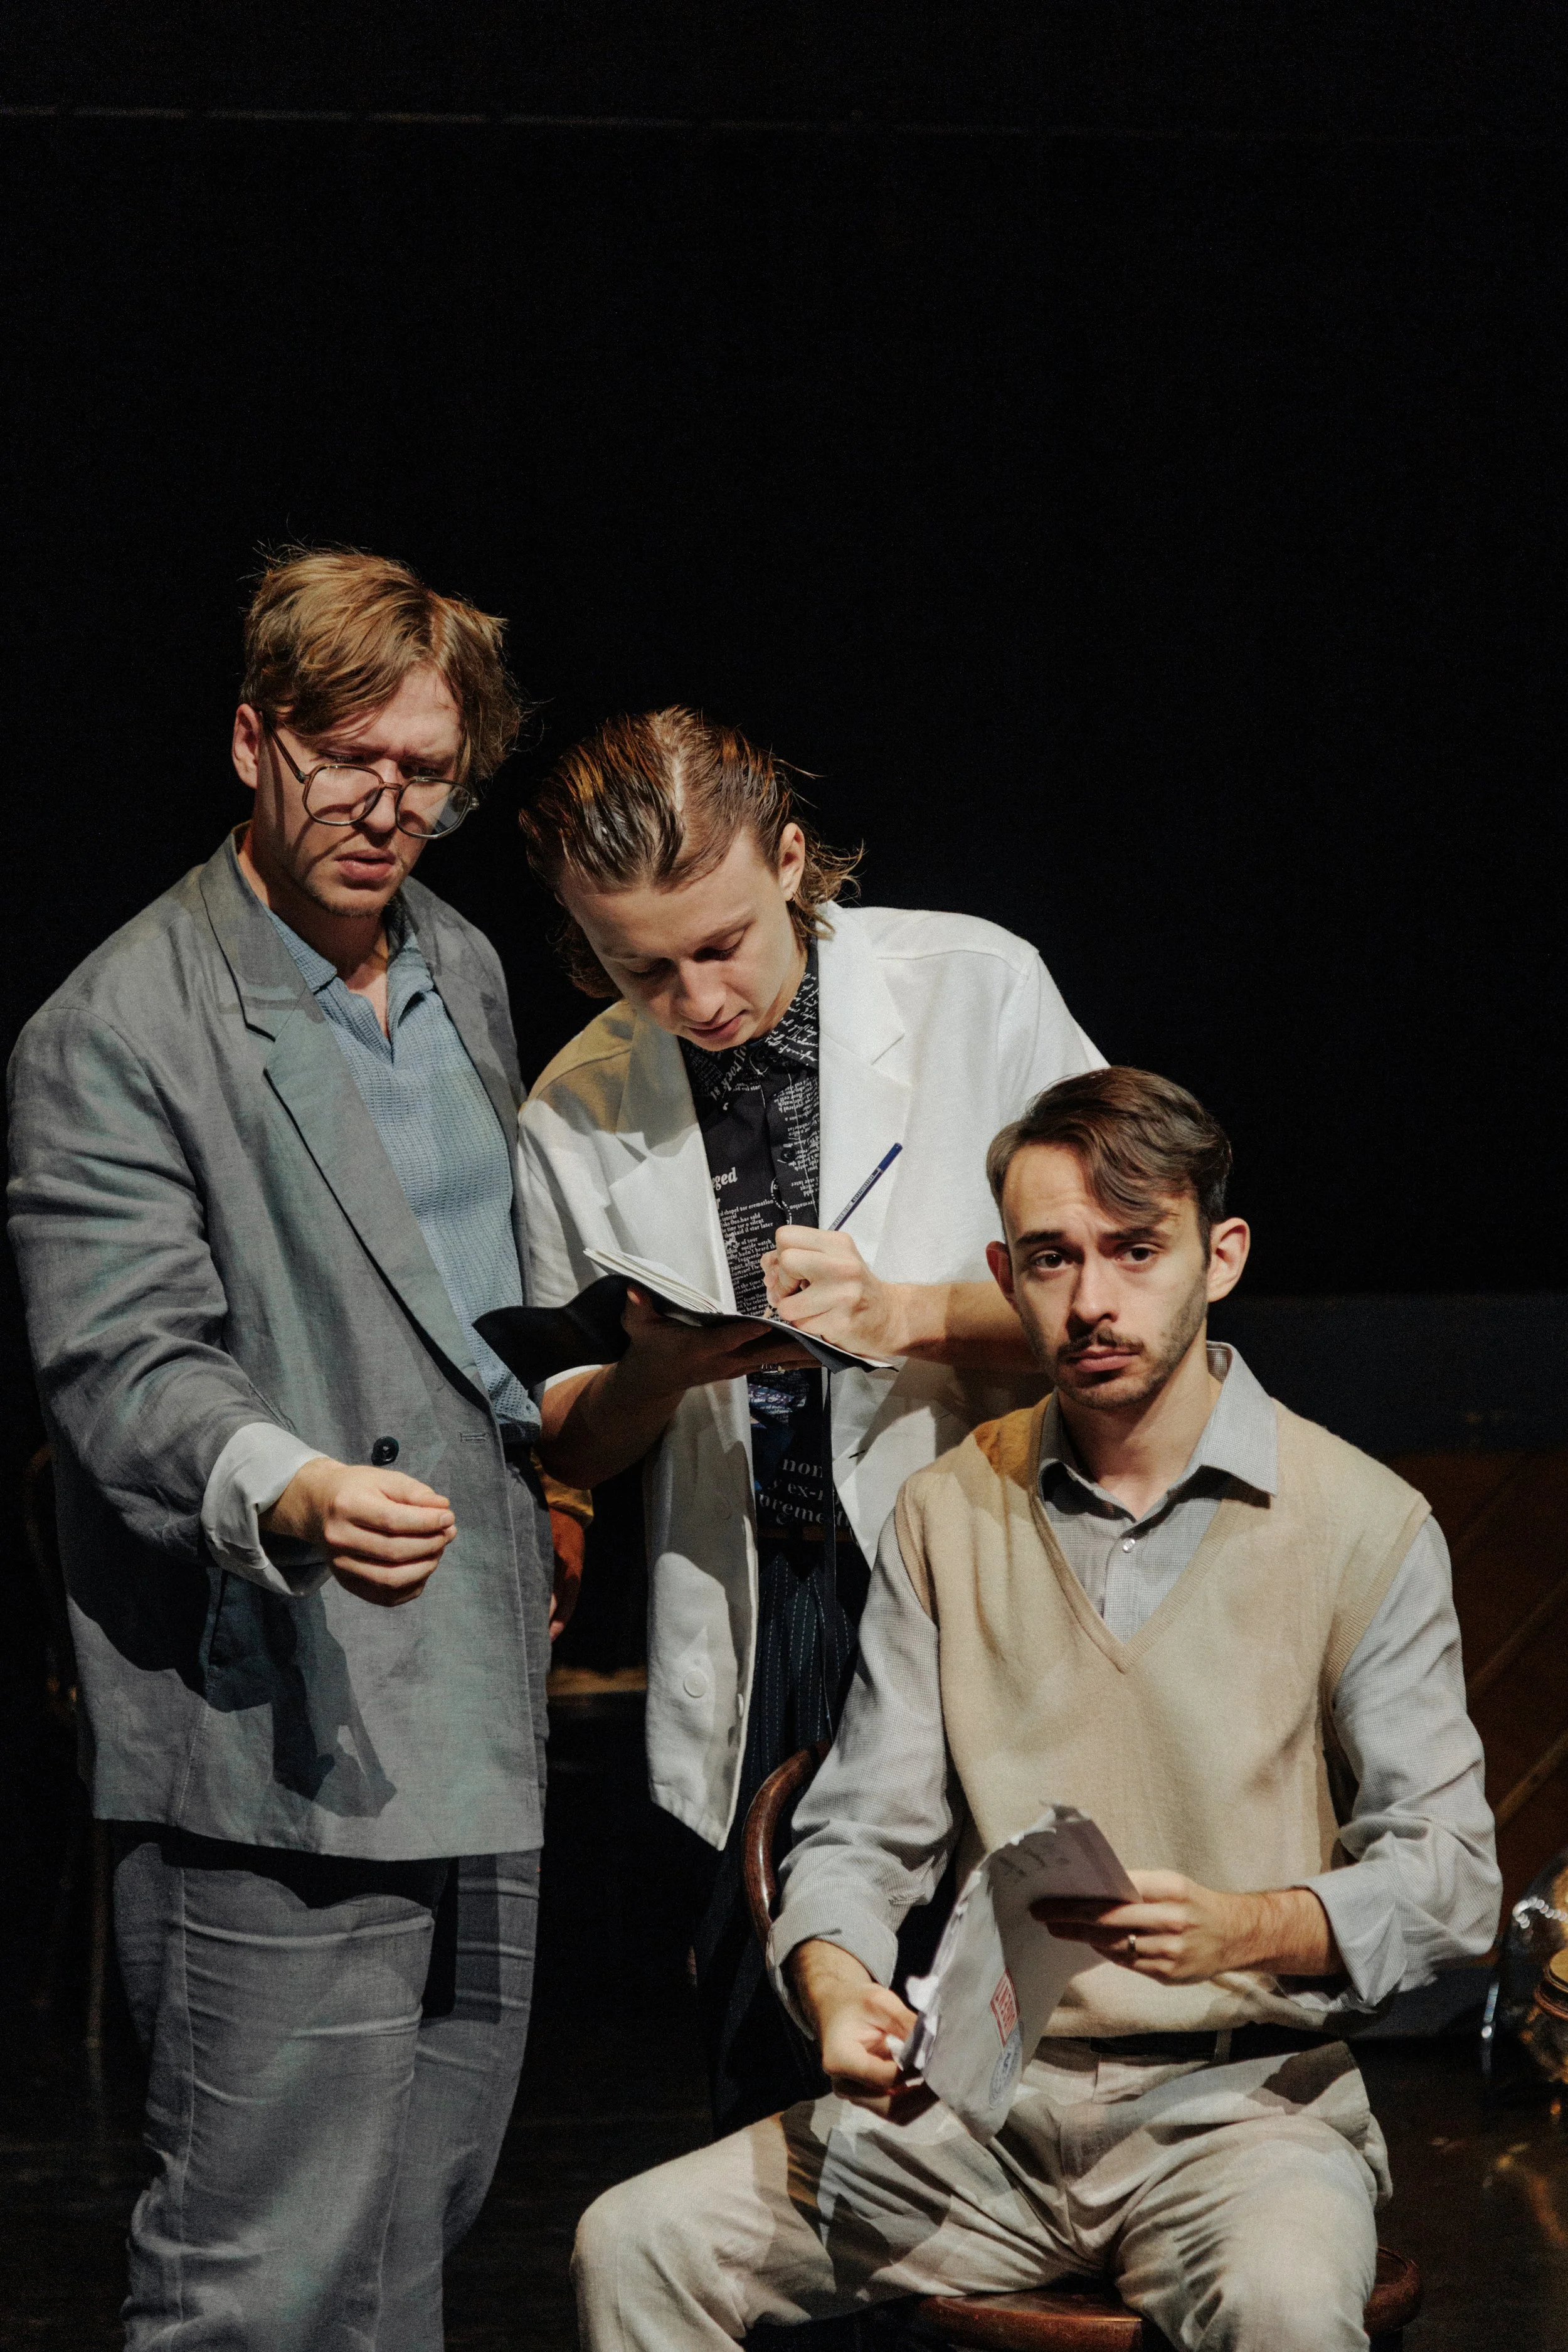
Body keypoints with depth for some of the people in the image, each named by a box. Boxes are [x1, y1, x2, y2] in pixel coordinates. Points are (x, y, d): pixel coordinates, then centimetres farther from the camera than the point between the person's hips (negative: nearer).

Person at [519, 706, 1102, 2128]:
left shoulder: (977, 989, -2)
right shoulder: (579, 1114, 5)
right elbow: (571, 1445, 12)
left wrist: (906, 1316, -18)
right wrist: (655, 1371, -11)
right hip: (749, 1631, 2)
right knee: (773, 2091, 4)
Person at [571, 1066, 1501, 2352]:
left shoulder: (1364, 1524, -2)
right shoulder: (949, 1512, 10)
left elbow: (1449, 1874, -4)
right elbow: (865, 1832, 8)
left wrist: (1243, 1928, -24)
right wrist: (836, 1987, -15)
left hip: (1246, 2092, -3)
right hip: (985, 2092, 3)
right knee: (634, 2245, -15)